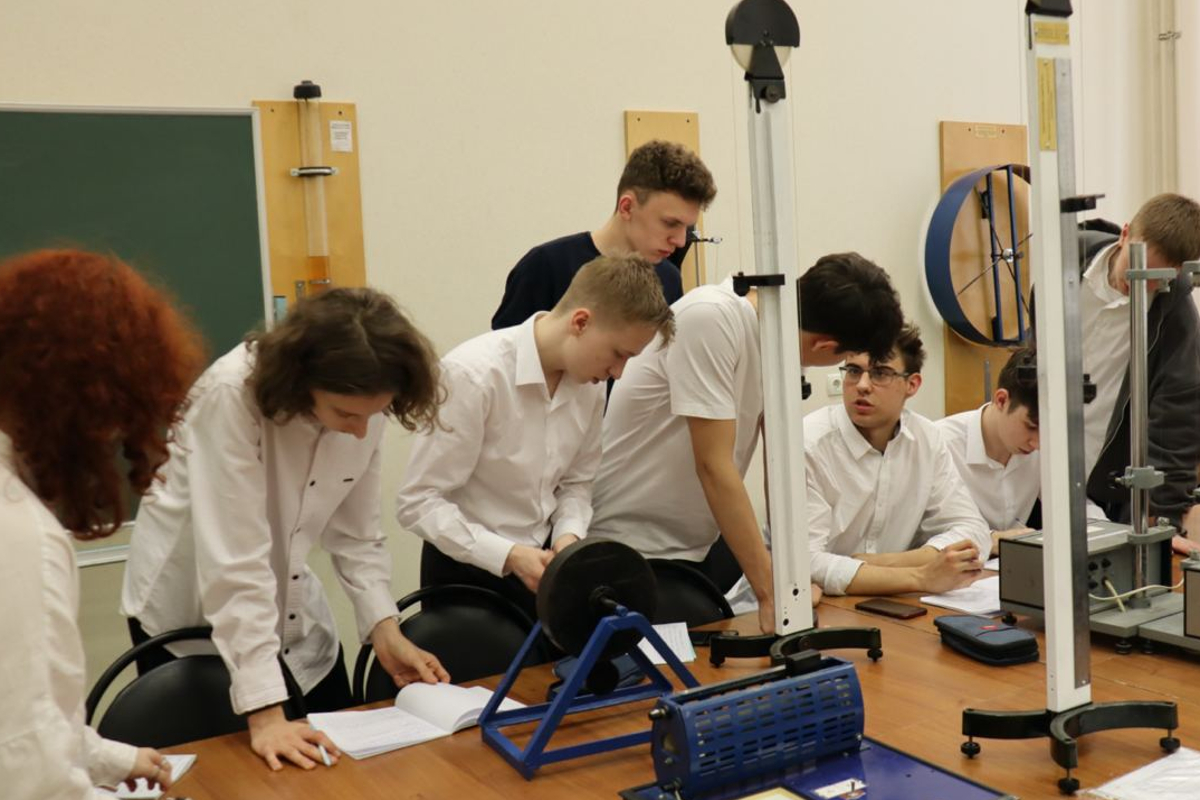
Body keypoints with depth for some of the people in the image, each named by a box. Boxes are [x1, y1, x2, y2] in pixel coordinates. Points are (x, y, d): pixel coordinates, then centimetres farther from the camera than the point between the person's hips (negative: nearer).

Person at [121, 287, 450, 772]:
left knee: (335, 761, 10)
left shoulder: (362, 408, -13)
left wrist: (386, 632, -16)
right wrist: (265, 713, -36)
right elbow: (234, 564, -35)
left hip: (289, 605, 5)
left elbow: (356, 536, -4)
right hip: (187, 609, -5)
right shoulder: (233, 395, -32)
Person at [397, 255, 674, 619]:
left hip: (541, 561, 6)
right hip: (469, 571, -6)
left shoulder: (589, 381, -3)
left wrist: (568, 535, -10)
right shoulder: (473, 375, -23)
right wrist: (508, 556, -26)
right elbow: (418, 501, -20)